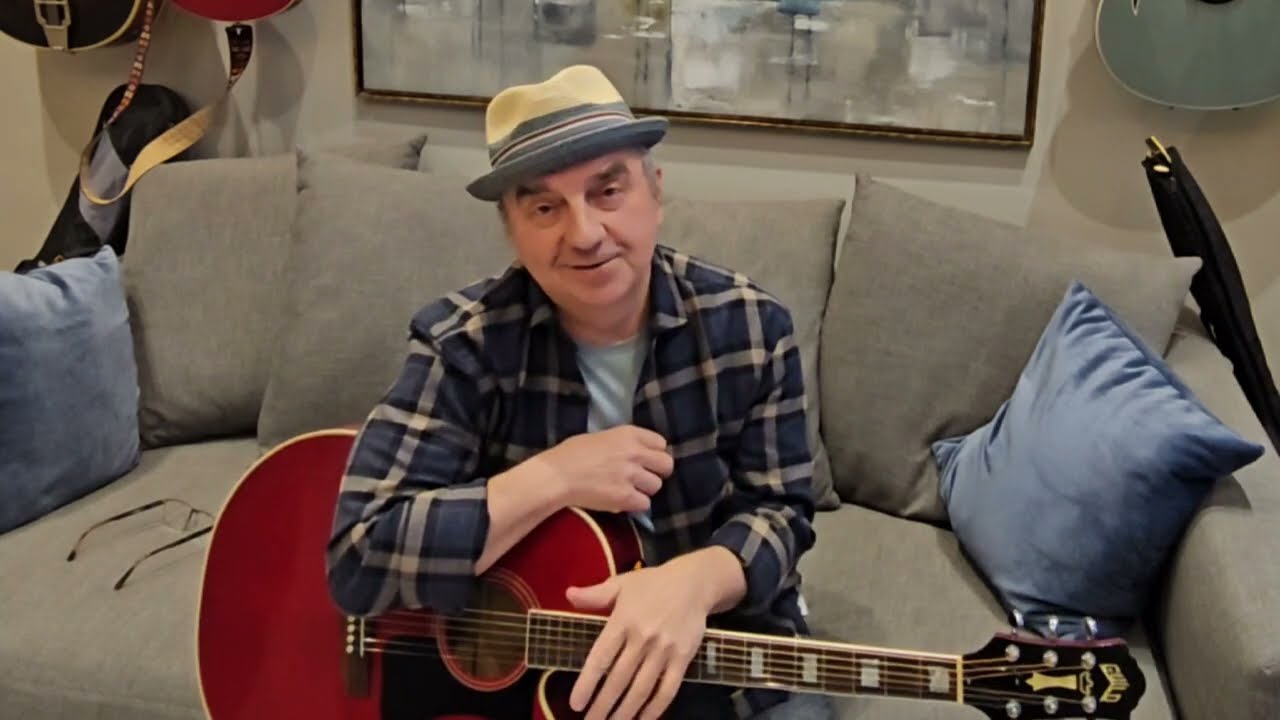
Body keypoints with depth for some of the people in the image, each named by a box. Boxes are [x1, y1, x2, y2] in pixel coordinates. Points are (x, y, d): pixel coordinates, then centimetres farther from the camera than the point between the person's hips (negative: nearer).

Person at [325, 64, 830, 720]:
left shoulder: (749, 325, -7)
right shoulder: (463, 345, -15)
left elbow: (778, 510, -5)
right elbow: (359, 562, -21)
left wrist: (696, 580, -26)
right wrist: (552, 478, -26)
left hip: (721, 645, 1)